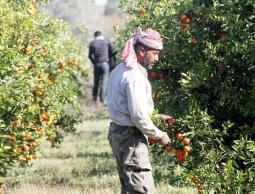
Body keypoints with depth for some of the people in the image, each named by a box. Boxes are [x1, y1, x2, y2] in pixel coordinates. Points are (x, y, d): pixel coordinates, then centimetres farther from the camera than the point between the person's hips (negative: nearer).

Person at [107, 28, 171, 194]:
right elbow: (139, 116, -22)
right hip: (131, 137, -11)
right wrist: (158, 135, -9)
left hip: (117, 132, 11)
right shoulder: (134, 76, -19)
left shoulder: (121, 70, 13)